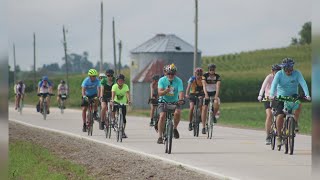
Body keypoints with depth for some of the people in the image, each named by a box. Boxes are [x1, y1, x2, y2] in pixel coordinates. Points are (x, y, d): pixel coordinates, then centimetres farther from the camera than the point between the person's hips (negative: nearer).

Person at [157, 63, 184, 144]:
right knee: (162, 116, -20)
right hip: (164, 101, 0)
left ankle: (175, 128, 0)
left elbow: (181, 92, -24)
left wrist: (181, 99, -45)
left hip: (174, 101, 0)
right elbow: (160, 93, -21)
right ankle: (160, 136, -15)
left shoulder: (178, 81, -13)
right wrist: (165, 91, -43)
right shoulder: (162, 80, -13)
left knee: (177, 113, -28)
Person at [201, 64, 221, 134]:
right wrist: (206, 94, -40)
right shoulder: (205, 76, -12)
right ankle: (203, 127, -1)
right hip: (206, 93, 0)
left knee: (216, 103, -30)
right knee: (204, 108, -9)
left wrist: (216, 96, -37)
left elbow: (218, 87, -22)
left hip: (214, 93, 0)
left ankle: (214, 115, 0)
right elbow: (204, 86, -24)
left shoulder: (218, 77, -10)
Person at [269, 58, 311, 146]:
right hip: (281, 97, 0)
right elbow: (274, 84, -26)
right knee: (280, 116, -15)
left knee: (298, 105, -32)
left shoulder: (297, 73, -13)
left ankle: (296, 123, -9)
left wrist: (307, 95, -39)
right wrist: (272, 95, -44)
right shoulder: (279, 74, -14)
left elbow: (303, 83, -23)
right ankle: (279, 136, -1)